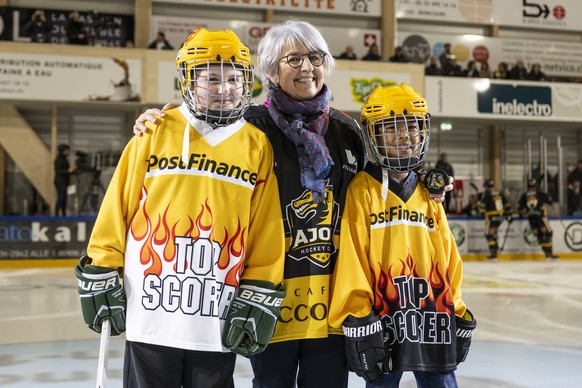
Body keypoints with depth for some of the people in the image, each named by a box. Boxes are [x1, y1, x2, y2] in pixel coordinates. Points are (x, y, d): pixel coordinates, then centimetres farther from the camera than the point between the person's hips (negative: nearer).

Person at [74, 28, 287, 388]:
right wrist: (101, 277, 1)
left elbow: (267, 232, 3)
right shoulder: (155, 133, 0)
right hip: (150, 316, -1)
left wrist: (258, 299, 0)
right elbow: (116, 208, 3)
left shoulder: (258, 146, 3)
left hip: (219, 325, 1)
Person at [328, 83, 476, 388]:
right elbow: (350, 260, -11)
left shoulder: (429, 197, 13)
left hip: (434, 323, 5)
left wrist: (460, 317, 14)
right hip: (383, 325, -5)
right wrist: (358, 323, -15)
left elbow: (448, 260, 16)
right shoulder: (361, 191, -6)